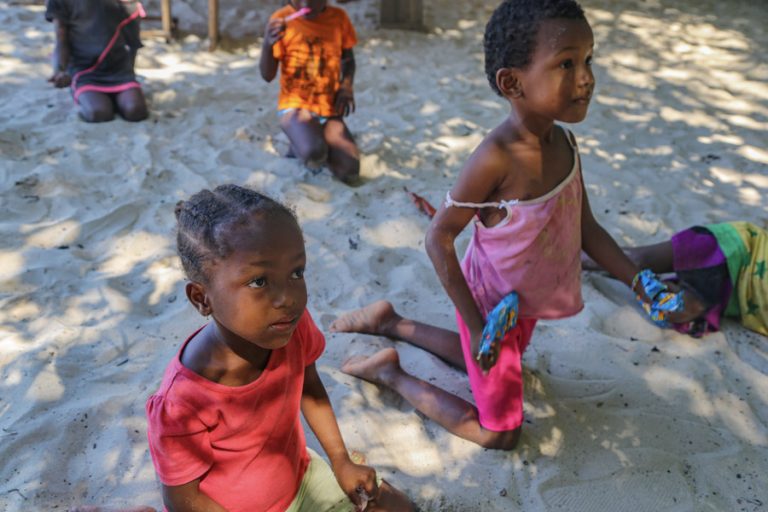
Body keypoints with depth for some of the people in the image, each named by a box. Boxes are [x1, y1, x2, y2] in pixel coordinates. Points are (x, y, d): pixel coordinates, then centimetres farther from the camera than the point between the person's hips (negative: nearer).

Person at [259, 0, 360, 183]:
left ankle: (325, 138, 17)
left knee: (350, 173, -13)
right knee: (314, 155, -35)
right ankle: (300, 142, 3)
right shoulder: (281, 19, -9)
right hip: (295, 106, -3)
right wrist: (267, 45, -27)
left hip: (330, 109, 3)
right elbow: (267, 75, -8)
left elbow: (348, 58, 14)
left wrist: (347, 86, -6)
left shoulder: (338, 17, -2)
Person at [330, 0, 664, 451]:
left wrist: (642, 285, -9)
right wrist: (477, 326, -22)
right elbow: (440, 239, -25)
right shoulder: (497, 158, -33)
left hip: (525, 303, 8)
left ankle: (392, 322, 40)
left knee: (481, 362, 34)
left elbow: (587, 228, 0)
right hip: (491, 305, -7)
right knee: (501, 434, 8)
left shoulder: (565, 142, -10)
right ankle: (391, 372, 15)